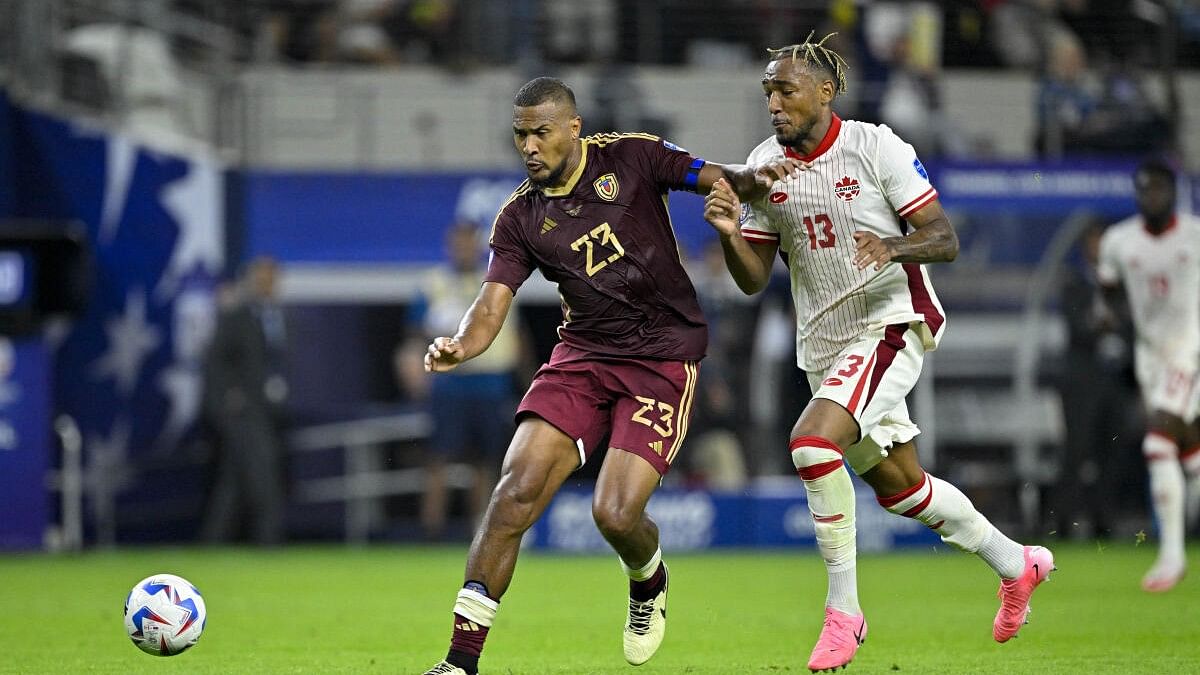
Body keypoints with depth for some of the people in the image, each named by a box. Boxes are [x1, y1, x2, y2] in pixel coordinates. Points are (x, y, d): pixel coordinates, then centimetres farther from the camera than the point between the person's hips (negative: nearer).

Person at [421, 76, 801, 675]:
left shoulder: (630, 158, -2)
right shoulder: (520, 218, 4)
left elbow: (717, 178, -4)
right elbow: (493, 302, -3)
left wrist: (752, 177, -29)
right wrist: (461, 345, -26)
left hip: (663, 356, -3)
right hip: (582, 355, 3)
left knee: (615, 514, -16)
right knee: (515, 489, -15)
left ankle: (649, 586, 23)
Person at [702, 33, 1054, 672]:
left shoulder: (875, 146, -11)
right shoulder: (764, 165, 2)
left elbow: (945, 239, -10)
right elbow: (753, 279, 5)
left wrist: (892, 246, -30)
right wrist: (730, 234, -16)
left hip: (891, 323, -6)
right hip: (825, 344, 6)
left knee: (813, 440, -27)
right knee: (897, 486, 14)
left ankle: (843, 609, -16)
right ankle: (1015, 563, 38)